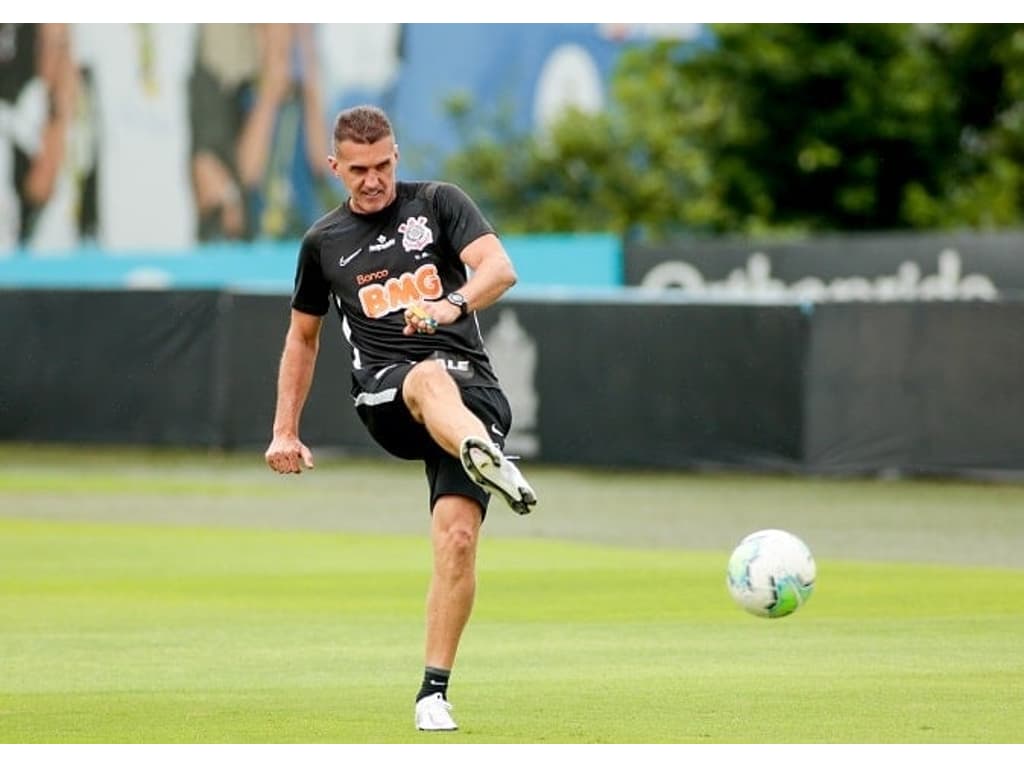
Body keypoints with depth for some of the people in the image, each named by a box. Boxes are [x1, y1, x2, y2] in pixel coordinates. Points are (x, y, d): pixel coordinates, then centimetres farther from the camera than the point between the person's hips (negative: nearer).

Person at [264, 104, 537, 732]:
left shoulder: (438, 203, 8)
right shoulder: (325, 242, 16)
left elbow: (500, 268, -7)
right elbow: (303, 336, 29)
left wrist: (453, 304, -29)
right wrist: (285, 432, 23)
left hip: (473, 392, 0)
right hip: (385, 398, 0)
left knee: (458, 536, -19)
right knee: (431, 378, -39)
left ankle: (434, 691, -9)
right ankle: (488, 462, -73)